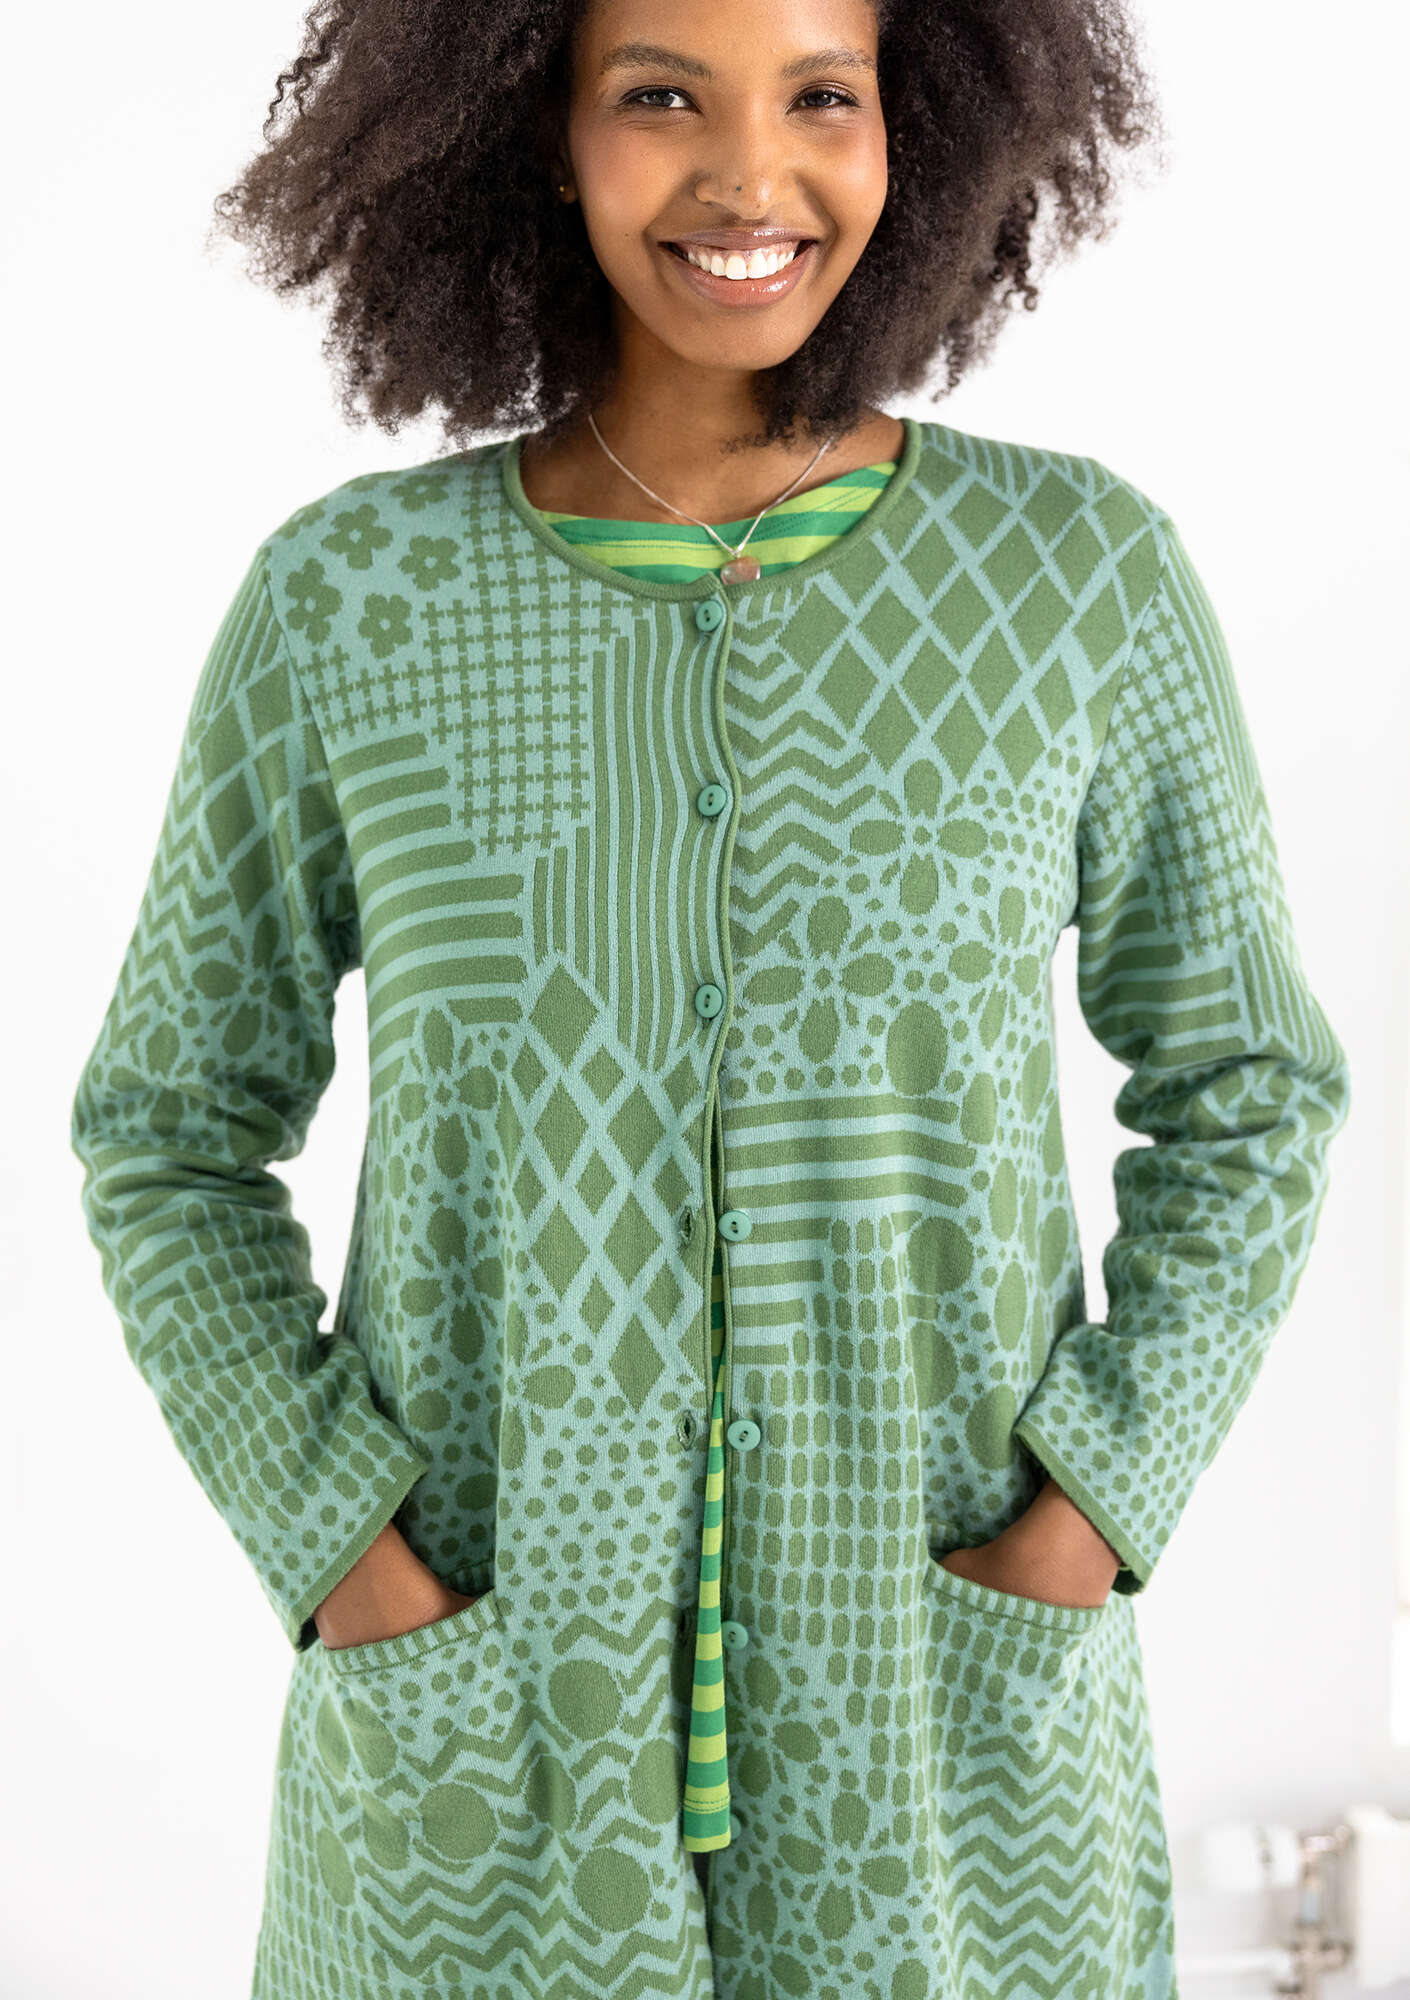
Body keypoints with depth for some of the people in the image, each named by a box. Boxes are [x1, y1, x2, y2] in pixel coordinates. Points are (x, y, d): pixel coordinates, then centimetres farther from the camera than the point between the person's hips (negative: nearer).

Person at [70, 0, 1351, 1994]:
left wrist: (1094, 1507, -7)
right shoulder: (344, 599, -6)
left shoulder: (1085, 571, -5)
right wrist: (332, 1548, -8)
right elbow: (175, 1133, 3)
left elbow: (1243, 1090, 4)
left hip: (948, 1709, 1)